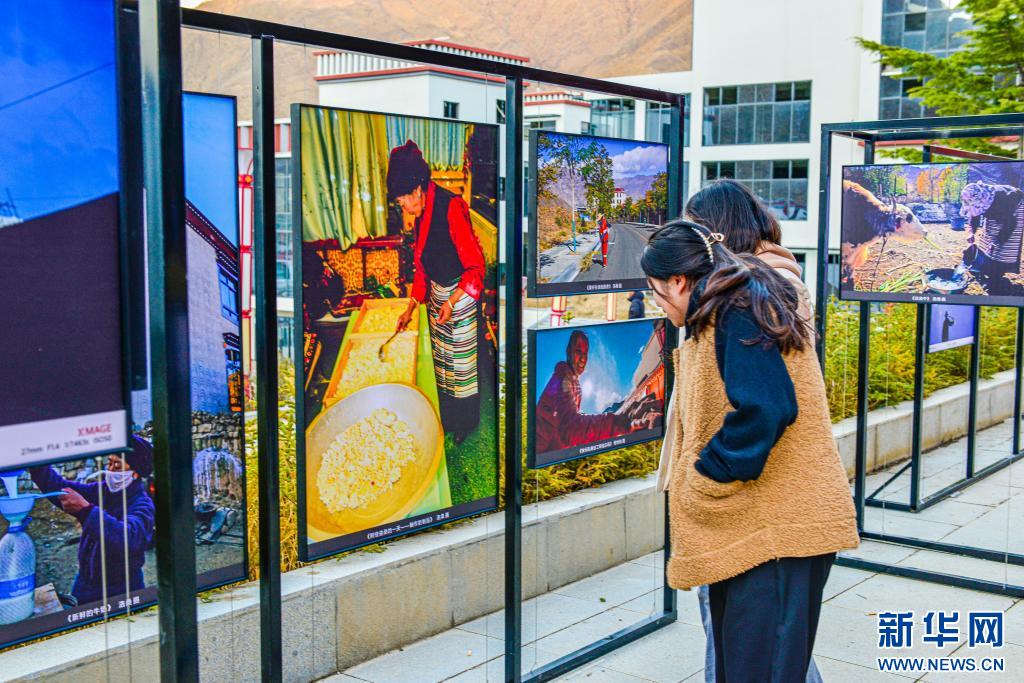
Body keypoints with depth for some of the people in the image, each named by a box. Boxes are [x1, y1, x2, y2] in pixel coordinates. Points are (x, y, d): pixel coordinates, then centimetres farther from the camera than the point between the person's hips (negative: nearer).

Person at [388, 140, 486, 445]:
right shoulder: (422, 214, 1)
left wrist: (451, 302, -28)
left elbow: (475, 266, -24)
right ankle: (448, 420, 37)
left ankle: (465, 424, 26)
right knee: (441, 361, 19)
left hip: (461, 295, -8)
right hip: (437, 295, 8)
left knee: (461, 362, 7)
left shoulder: (450, 208, -26)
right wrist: (411, 308, 13)